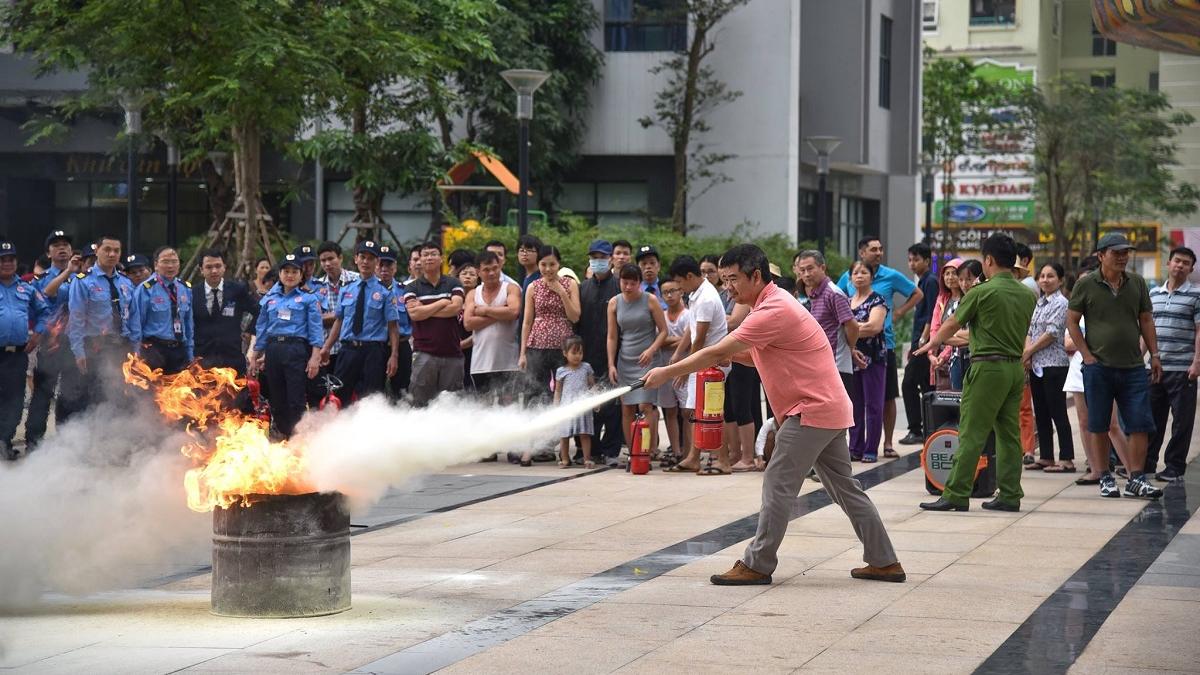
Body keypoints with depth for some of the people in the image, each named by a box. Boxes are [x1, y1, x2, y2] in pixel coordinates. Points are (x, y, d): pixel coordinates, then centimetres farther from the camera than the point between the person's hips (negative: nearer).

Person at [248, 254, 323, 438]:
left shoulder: (309, 299, 4)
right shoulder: (269, 299, 16)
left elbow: (315, 330, -2)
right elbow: (261, 329, 19)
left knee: (295, 400, -8)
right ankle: (281, 437, 17)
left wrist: (315, 357, -11)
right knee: (276, 399, 8)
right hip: (273, 350, 4)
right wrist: (254, 357, 17)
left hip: (297, 349, -4)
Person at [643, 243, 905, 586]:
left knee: (778, 487, -6)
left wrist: (667, 372, -15)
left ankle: (757, 565, -1)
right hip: (831, 409, 10)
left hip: (812, 410, -10)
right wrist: (732, 353, 2)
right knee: (844, 488, 13)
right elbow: (760, 356, 22)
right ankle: (885, 562, 16)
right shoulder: (773, 303, 14)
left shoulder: (773, 311, -19)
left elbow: (716, 353, -21)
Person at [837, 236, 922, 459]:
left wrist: (898, 313, 3)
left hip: (883, 342, -1)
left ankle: (887, 442, 11)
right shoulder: (848, 277, 5)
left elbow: (918, 294, 12)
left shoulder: (891, 276, 1)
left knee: (887, 396, 3)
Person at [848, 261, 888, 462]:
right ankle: (856, 448, 11)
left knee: (873, 406, -2)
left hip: (873, 359, -5)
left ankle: (871, 450, 0)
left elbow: (874, 327, -16)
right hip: (850, 359, 5)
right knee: (854, 405, 6)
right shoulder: (846, 302, 15)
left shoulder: (877, 300, -2)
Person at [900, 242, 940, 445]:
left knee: (909, 385, -10)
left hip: (924, 342, -10)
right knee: (927, 387, 10)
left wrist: (923, 341, -20)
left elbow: (931, 315, -17)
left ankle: (916, 431, -9)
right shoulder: (923, 282, 19)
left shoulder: (930, 281, -11)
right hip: (920, 342, 10)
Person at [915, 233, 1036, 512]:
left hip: (988, 367, -7)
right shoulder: (1027, 295, 8)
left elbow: (951, 325, 2)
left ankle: (956, 494, -6)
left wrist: (932, 343, 22)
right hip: (1016, 368, 7)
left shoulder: (982, 292, -10)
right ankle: (1010, 495, 12)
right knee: (1009, 434, 10)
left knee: (972, 434, -6)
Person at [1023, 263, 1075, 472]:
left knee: (1058, 413, -7)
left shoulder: (1060, 303, -8)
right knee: (1041, 414, 10)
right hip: (1036, 366, 8)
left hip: (1054, 365, -8)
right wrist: (1027, 356, -2)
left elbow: (1052, 333, -14)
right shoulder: (1039, 303, 16)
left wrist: (1029, 351, -9)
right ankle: (1046, 458, 15)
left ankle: (1066, 460, -6)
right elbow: (1030, 331, 14)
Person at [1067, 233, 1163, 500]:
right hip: (1099, 367, -3)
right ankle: (1105, 478, 14)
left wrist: (1154, 354, 7)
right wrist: (1087, 355, -6)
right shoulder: (1086, 285, -1)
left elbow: (1146, 320, 15)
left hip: (1133, 367, 3)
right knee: (1099, 426, 3)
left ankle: (1136, 479, 1)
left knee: (1140, 425, -4)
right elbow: (1071, 321, 1)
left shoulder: (1137, 283, 9)